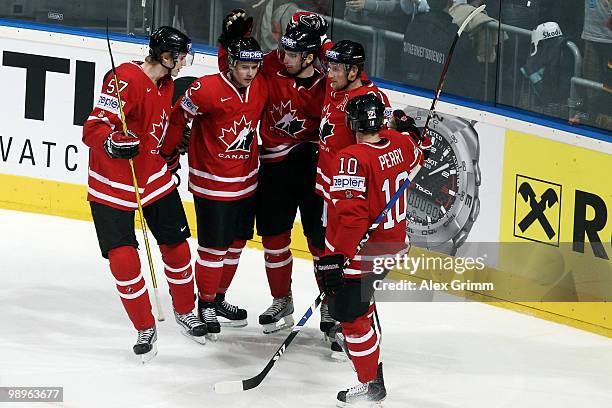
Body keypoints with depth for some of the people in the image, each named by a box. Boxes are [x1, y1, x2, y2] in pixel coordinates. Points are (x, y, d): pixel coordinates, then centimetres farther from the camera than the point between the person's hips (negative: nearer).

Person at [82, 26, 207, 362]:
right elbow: (93, 129, -28)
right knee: (123, 259, -10)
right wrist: (112, 143, -46)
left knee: (177, 247, 9)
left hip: (156, 177, 7)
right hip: (112, 185, -7)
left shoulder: (165, 82, 5)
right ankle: (145, 328, 6)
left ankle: (184, 311, 32)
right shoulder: (126, 80, -24)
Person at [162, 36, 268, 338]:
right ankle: (205, 305, 16)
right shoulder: (207, 89, -20)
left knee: (236, 243, 16)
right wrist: (168, 155, -3)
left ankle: (219, 298, 33)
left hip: (246, 182, 6)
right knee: (214, 246, -1)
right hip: (212, 184, -6)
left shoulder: (261, 88, -2)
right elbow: (178, 118, -9)